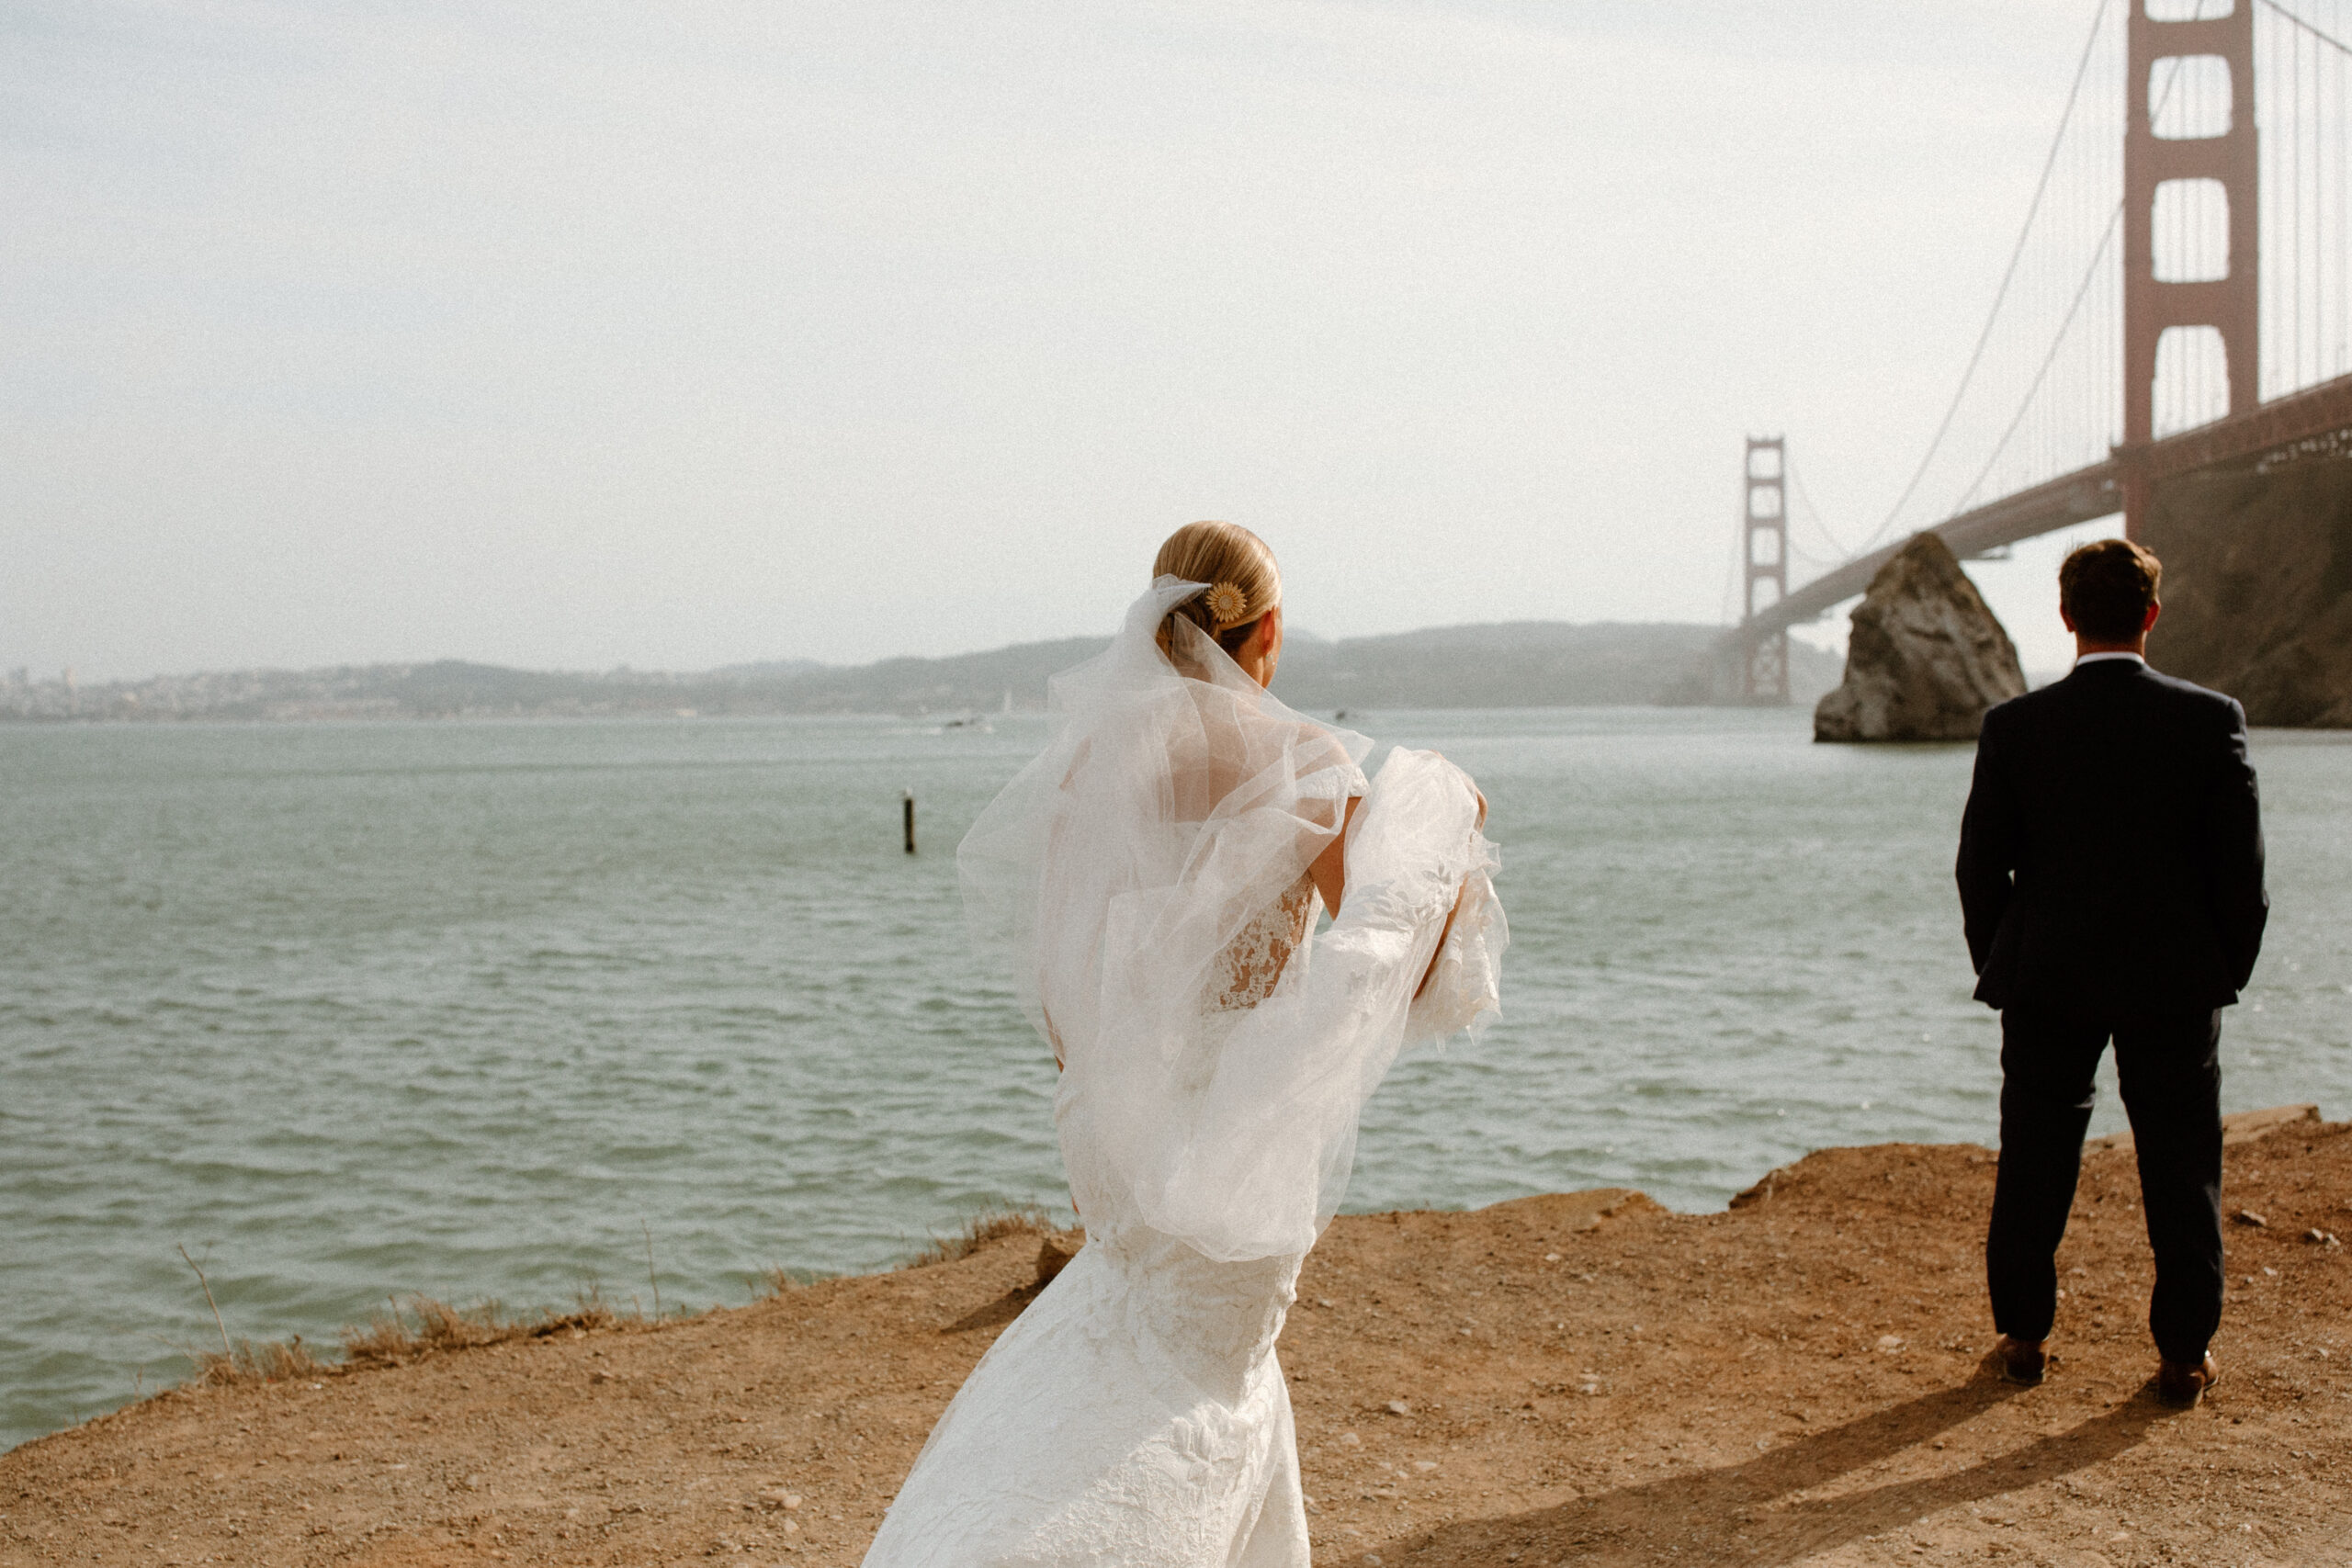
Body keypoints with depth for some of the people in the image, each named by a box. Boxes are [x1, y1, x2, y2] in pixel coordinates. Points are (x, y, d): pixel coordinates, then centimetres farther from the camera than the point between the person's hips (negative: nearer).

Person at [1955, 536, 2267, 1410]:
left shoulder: (2015, 727, -7)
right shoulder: (2210, 721, -8)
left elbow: (1980, 868, -2)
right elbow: (2241, 868, -5)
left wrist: (2001, 971, 10)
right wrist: (2227, 972, 7)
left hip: (2048, 983, 1)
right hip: (2176, 984, 0)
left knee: (2035, 1165, 12)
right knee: (2182, 1168, 10)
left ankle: (2023, 1337, 20)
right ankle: (2184, 1355, 15)